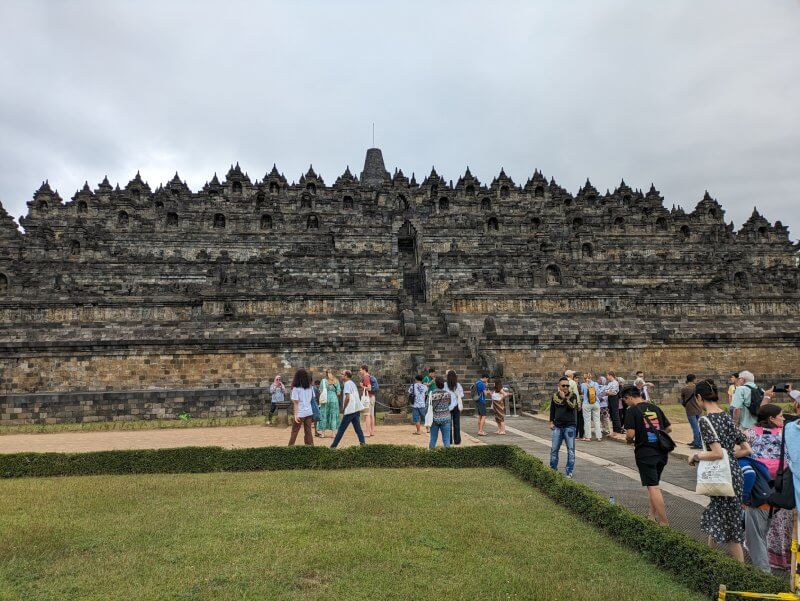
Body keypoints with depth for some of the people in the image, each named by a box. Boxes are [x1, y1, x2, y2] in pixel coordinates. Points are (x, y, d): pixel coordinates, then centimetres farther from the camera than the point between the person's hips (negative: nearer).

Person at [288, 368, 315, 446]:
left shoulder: (296, 388, -10)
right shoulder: (310, 387, 4)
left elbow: (296, 402, -11)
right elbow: (312, 399, 6)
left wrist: (295, 414, -10)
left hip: (300, 413, -4)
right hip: (309, 412, 4)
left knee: (294, 432, 8)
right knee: (308, 432, 8)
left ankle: (290, 446, 12)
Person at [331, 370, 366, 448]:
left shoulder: (347, 384, -10)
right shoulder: (352, 383, 18)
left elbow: (347, 397, -19)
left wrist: (344, 408, -8)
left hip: (350, 410, -9)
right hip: (357, 409, 9)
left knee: (341, 428, -3)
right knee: (357, 428, 7)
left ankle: (334, 445, 2)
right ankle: (362, 443, 0)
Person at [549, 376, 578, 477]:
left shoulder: (572, 396, -2)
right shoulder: (555, 396, 7)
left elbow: (572, 407, -19)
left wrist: (564, 398, -21)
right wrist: (551, 422, 11)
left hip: (570, 426, -3)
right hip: (557, 426, 3)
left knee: (571, 450, 0)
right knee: (554, 449, 7)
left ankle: (569, 472, 8)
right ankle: (552, 469, 21)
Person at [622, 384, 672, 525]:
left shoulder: (632, 410, -10)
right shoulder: (655, 408, 9)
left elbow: (630, 433, -17)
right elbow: (668, 428, 13)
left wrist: (629, 441, 3)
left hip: (645, 453, -6)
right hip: (661, 452, 7)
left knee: (653, 487, -2)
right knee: (653, 484, 20)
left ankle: (664, 523, -2)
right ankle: (651, 516, 26)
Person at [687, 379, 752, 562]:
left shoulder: (705, 420, -18)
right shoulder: (727, 417, 6)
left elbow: (717, 453, -25)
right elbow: (746, 449, 7)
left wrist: (696, 456, -10)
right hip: (733, 473, 8)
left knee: (730, 527, 7)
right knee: (715, 520, 19)